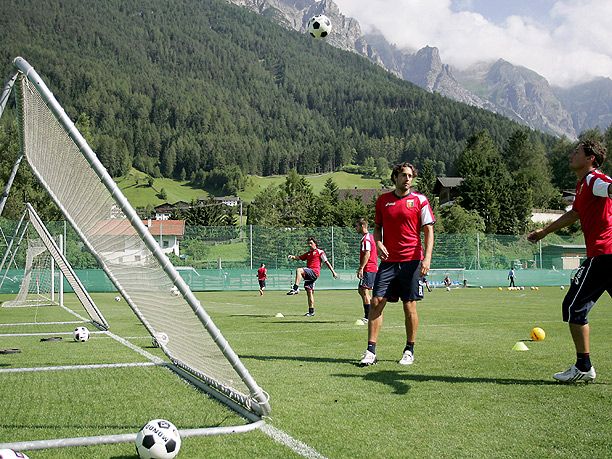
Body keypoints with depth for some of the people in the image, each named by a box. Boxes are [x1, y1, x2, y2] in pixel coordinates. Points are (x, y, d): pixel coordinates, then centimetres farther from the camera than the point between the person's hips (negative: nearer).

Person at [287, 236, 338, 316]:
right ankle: (311, 311, 13)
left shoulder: (319, 252, 6)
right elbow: (299, 257, 18)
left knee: (299, 270, -29)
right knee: (309, 292, 8)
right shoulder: (308, 253, 26)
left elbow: (327, 262, 3)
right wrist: (292, 257, -4)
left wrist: (333, 272, -1)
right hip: (309, 274, 8)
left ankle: (295, 288, -37)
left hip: (314, 272, -8)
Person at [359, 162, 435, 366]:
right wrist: (378, 243, -2)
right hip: (389, 260, 3)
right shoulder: (382, 200, 10)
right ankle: (370, 351, -3)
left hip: (412, 261, -3)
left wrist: (427, 258, -13)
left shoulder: (419, 200, 0)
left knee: (410, 306, 2)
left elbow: (429, 231, -2)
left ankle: (409, 350, 16)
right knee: (376, 301, -6)